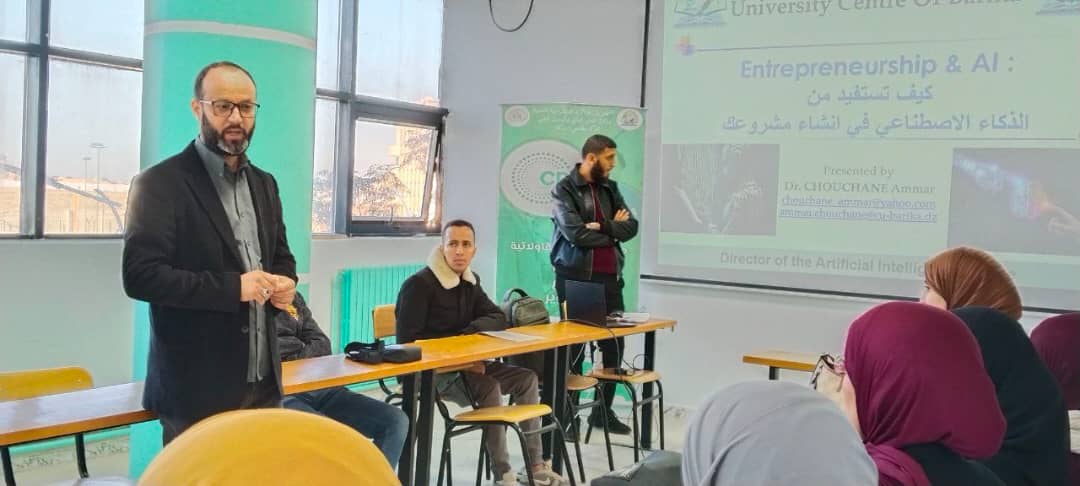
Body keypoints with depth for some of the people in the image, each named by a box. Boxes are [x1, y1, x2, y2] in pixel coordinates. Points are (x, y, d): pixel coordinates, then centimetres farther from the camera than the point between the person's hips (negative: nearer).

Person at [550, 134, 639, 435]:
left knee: (615, 344, 8)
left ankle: (604, 411, 22)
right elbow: (577, 234, -17)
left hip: (609, 277, 6)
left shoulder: (610, 188, 13)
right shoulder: (564, 190, -6)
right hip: (576, 277, -6)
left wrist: (603, 226, -13)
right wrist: (614, 230, -4)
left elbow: (631, 227, 4)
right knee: (574, 346, 0)